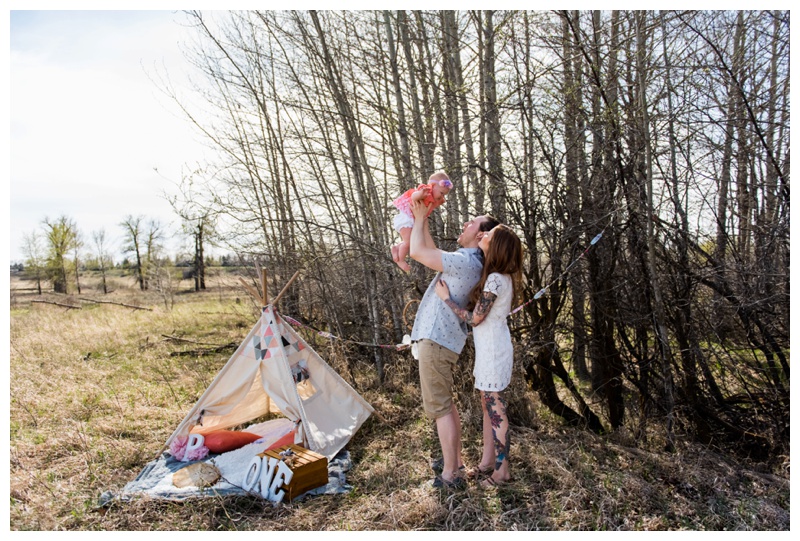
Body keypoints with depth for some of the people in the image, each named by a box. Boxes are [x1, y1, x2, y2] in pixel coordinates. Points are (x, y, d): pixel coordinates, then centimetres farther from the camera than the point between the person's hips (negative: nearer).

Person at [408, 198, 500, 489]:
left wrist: (420, 218, -4)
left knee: (439, 407, -4)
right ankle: (455, 460, 30)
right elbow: (431, 253, 24)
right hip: (441, 338, 10)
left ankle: (450, 475, 4)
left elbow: (417, 252, -19)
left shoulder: (465, 261, -19)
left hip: (436, 340, -10)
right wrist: (422, 221, 19)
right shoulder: (465, 261, 13)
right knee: (446, 403, 19)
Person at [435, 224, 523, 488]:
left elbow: (475, 318, -18)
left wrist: (447, 298, -11)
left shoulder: (495, 280, -23)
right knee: (488, 405, 17)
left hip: (493, 350, -10)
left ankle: (502, 470, 15)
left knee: (496, 410, 1)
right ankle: (487, 462, 30)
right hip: (489, 349, 10)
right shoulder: (501, 276, 6)